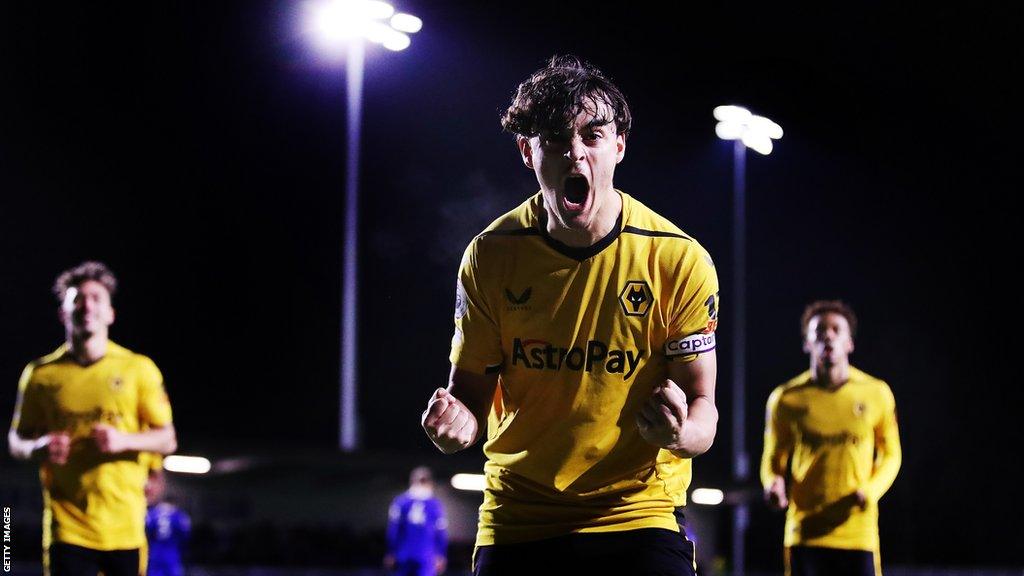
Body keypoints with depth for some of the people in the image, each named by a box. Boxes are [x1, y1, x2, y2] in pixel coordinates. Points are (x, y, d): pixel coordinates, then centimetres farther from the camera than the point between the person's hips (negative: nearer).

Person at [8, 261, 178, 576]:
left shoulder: (139, 369, 5)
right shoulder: (41, 373, 6)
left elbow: (167, 440, 6)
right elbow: (16, 441, 12)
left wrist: (124, 440, -14)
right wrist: (40, 448, -11)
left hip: (125, 524, 1)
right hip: (67, 525, -1)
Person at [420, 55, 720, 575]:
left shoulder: (679, 260, -8)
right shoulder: (490, 257, -3)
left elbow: (702, 405, -6)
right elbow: (471, 387, 3)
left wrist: (681, 432, -30)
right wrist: (457, 420, -21)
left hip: (638, 513, -1)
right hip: (515, 521, 1)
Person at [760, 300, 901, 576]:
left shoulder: (877, 393, 5)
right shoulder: (786, 398, 4)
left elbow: (891, 455, 13)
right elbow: (773, 459, 11)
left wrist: (871, 490, -7)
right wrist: (774, 484, -12)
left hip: (859, 530, 0)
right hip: (805, 531, 0)